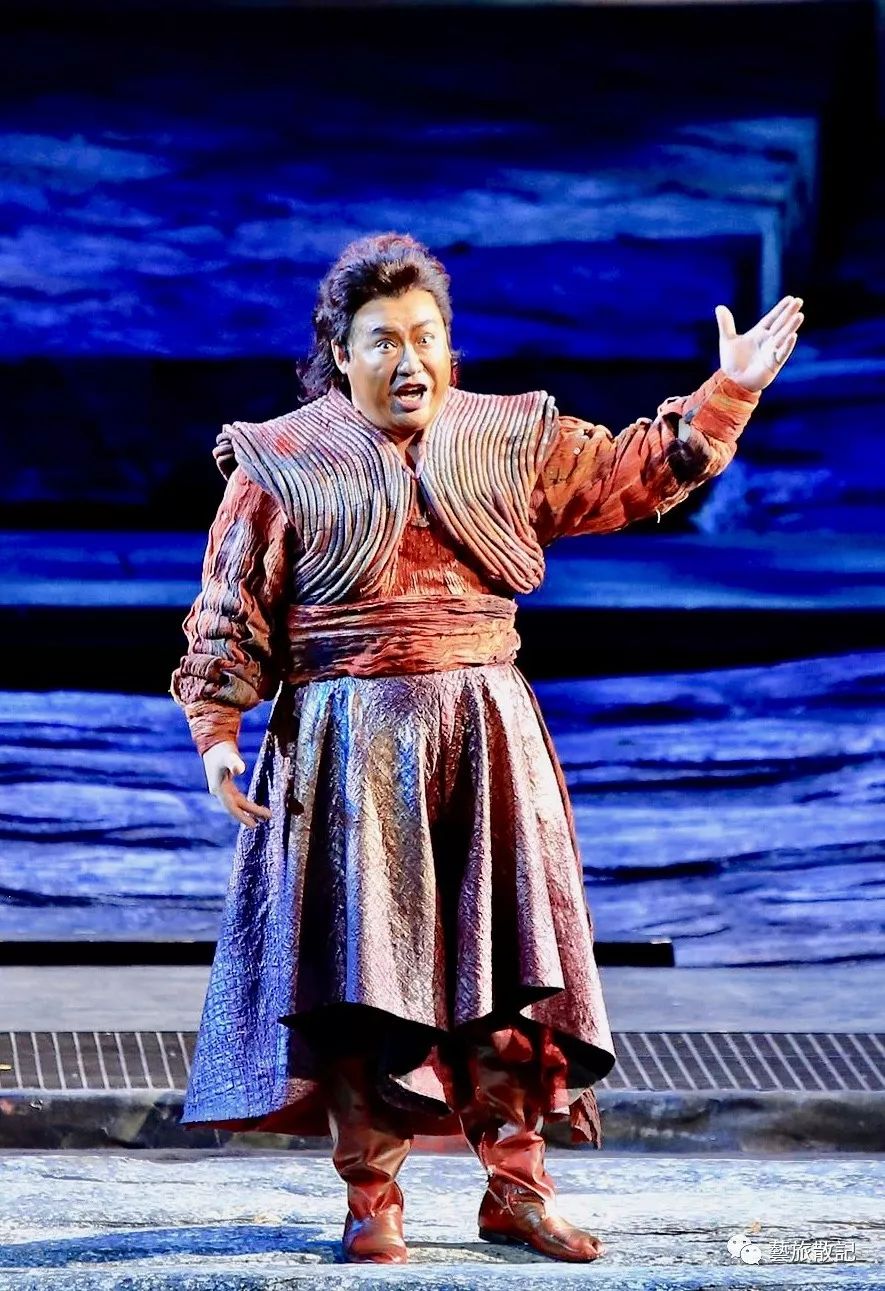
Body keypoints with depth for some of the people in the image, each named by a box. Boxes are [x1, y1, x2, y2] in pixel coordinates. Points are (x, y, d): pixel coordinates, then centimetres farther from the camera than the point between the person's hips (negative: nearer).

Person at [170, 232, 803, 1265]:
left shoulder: (510, 443, 10)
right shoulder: (284, 465, 2)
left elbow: (633, 475, 13)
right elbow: (233, 615, 2)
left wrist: (728, 394, 4)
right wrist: (216, 729, -7)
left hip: (486, 747, 3)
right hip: (352, 747, -3)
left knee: (505, 963, 1)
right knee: (365, 971, -4)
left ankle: (514, 1189, 8)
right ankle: (372, 1203, 2)